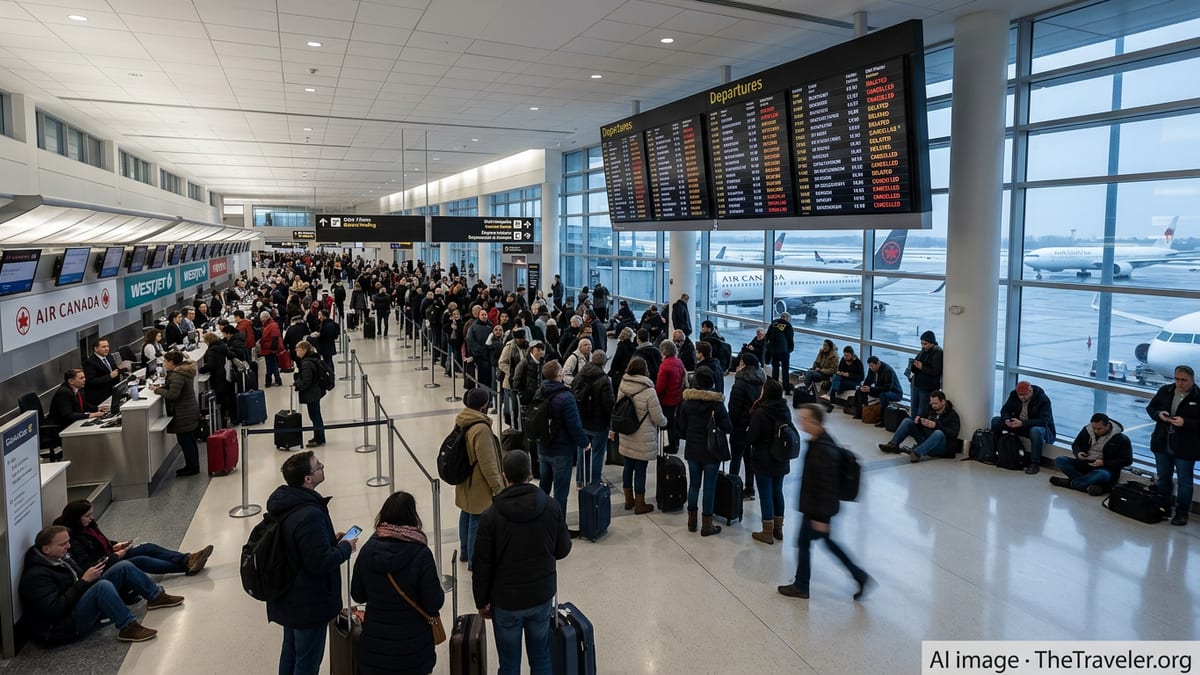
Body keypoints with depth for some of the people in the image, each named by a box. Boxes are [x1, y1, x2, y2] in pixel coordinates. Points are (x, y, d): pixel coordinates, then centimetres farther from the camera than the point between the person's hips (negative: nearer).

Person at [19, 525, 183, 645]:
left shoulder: (60, 557, 9)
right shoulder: (36, 575, -20)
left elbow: (79, 577, 20)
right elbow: (55, 609, -27)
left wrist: (93, 573, -2)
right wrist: (84, 581, -25)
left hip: (80, 603, 10)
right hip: (64, 626, -10)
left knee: (124, 567, 0)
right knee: (103, 586, -37)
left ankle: (156, 596, 8)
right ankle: (127, 628, -30)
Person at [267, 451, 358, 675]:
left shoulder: (283, 503, -2)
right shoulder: (309, 515, -32)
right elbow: (321, 562, -28)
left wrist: (330, 539, 6)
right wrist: (345, 547, -12)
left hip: (288, 597, 9)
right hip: (310, 603, -9)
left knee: (290, 652, 26)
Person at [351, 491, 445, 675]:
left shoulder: (368, 549, -10)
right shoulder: (421, 554, -20)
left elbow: (357, 595, 1)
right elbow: (434, 603, -16)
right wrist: (438, 587, 3)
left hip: (375, 643, 3)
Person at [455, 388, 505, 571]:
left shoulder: (461, 420, 0)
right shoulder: (481, 429, -29)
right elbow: (488, 463, -25)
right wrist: (498, 486, -16)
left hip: (465, 480, 9)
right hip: (478, 484, -9)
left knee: (466, 514, 22)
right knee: (478, 520, 2)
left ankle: (466, 552, 37)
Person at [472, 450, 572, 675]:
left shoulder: (491, 515, -17)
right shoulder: (552, 507, -10)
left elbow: (482, 565, -11)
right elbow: (563, 549, 1)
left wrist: (482, 602, 3)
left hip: (506, 600, -2)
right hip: (542, 596, 2)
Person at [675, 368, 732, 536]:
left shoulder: (687, 401, -5)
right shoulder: (717, 403, -15)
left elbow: (681, 426, 2)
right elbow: (728, 428, -8)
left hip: (692, 450, 3)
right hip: (712, 451, -3)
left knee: (693, 485, 16)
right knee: (709, 487, 5)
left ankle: (692, 521, 24)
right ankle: (707, 525, 11)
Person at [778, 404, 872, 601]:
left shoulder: (824, 451, -29)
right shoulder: (818, 442, 2)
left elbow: (827, 486, -26)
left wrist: (822, 517, -21)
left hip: (818, 508, -9)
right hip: (814, 505, 9)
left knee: (804, 542, 8)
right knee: (827, 541, 21)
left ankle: (801, 586, 26)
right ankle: (860, 576, 27)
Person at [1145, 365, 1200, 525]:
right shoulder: (1165, 391, 2)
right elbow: (1150, 408, 11)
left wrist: (1185, 422, -25)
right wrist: (1158, 414, -8)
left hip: (1185, 449, -5)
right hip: (1162, 445, 5)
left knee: (1185, 482, 7)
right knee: (1163, 479, 17)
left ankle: (1181, 513, 18)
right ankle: (1163, 507, 32)